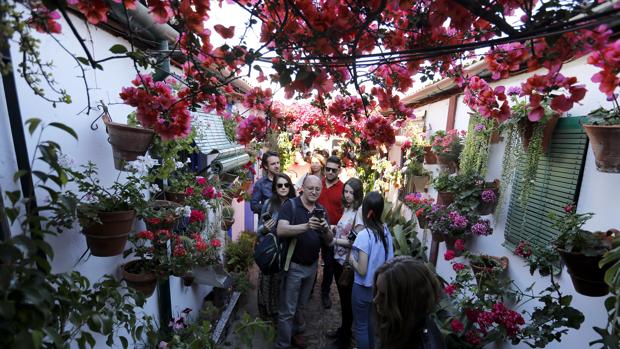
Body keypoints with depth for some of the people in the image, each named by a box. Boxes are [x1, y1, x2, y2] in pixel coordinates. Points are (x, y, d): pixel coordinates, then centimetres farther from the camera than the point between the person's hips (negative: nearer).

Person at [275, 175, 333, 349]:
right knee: (287, 310, 7)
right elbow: (281, 231, -28)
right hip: (293, 266, -5)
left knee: (300, 305, 24)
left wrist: (326, 230, -22)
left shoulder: (321, 210, 3)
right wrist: (307, 226, -39)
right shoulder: (291, 205, -14)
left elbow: (328, 241, 0)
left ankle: (296, 331, 47)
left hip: (312, 266, 5)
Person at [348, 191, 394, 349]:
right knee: (371, 322, 29)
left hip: (363, 287, -7)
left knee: (360, 326, 16)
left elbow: (362, 270, -24)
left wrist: (352, 259, -7)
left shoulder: (364, 235, -27)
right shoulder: (386, 231, -7)